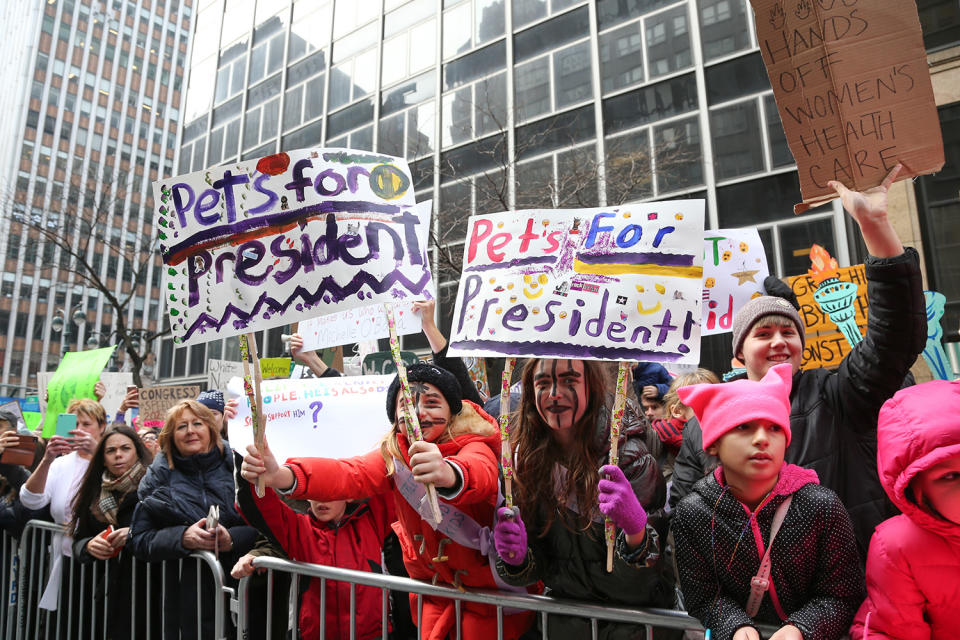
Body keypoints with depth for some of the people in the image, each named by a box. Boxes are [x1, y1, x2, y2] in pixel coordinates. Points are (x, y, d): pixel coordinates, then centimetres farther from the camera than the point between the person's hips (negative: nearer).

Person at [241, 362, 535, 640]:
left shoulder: (473, 444, -23)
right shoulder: (394, 454, -9)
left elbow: (482, 473, -47)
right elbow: (349, 475, -27)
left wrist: (449, 474, -72)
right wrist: (282, 476, -47)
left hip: (490, 587, -3)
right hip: (432, 584, 4)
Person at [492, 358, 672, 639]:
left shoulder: (629, 457, -17)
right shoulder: (525, 457, -8)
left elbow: (642, 584, -17)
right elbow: (538, 568, -2)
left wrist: (636, 529, -35)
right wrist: (517, 558, -23)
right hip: (563, 613, 2)